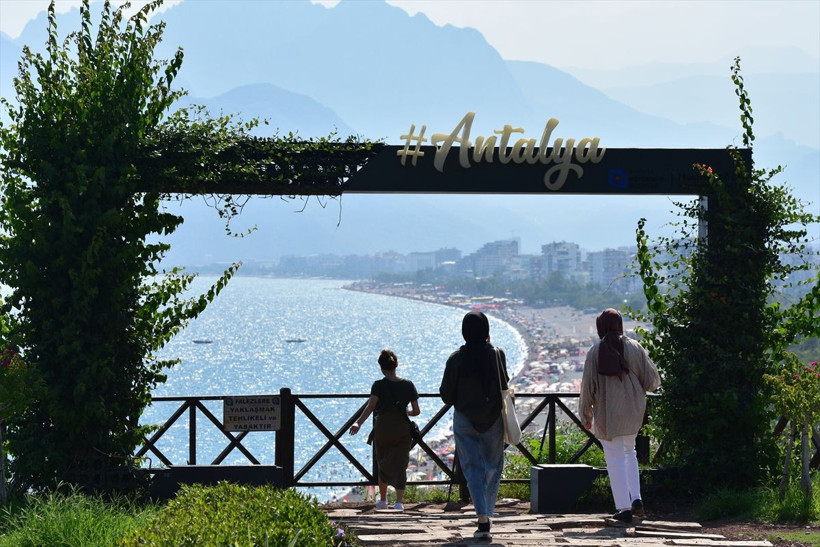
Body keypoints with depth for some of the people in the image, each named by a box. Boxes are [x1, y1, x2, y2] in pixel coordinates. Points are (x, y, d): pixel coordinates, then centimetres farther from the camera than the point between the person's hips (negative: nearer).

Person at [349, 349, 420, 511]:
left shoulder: (379, 385, -6)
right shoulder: (408, 385, 2)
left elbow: (370, 406, -22)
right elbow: (416, 411, 5)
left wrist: (358, 423, -30)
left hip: (382, 429, -1)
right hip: (402, 429, 1)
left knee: (383, 465, 17)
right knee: (400, 466, 1)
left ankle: (383, 500, 30)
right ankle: (399, 501, -16)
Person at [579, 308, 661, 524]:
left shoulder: (595, 352, -9)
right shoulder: (634, 348, -3)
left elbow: (588, 385, -6)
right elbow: (652, 380, -1)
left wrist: (586, 415, 6)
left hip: (606, 414, -3)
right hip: (633, 411, 3)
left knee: (615, 458, 3)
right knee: (629, 452, 22)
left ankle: (623, 507, 0)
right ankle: (636, 498, 11)